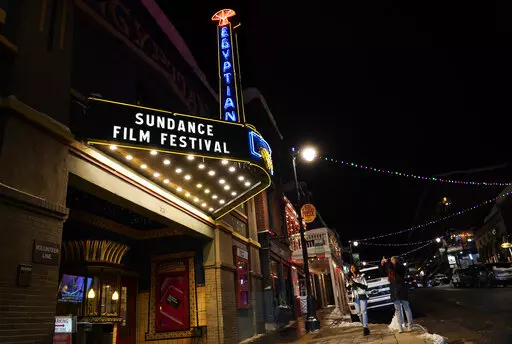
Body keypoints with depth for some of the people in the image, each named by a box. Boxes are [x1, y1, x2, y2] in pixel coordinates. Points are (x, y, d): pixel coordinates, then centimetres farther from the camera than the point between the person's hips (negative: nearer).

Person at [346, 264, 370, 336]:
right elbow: (348, 288, 10)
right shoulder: (350, 278, 13)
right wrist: (349, 285, -12)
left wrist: (357, 284, -16)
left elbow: (366, 286, -4)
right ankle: (364, 326, 15)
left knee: (363, 311, -12)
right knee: (358, 312, 4)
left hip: (362, 296, -4)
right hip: (355, 297, 4)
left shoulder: (361, 276, 1)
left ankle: (365, 327, -15)